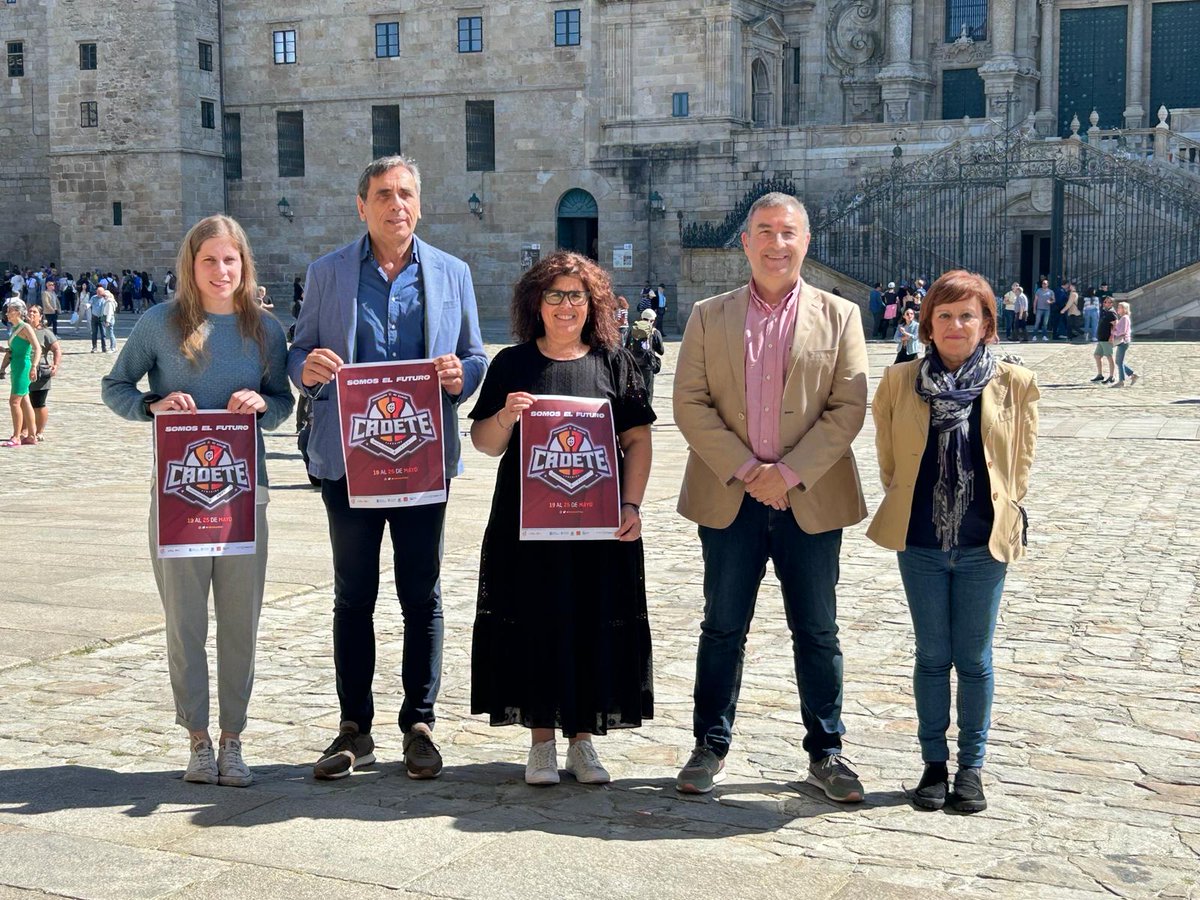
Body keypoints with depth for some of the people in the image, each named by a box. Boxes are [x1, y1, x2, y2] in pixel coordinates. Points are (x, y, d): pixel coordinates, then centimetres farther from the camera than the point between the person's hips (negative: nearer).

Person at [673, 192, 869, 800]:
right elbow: (690, 403, -2)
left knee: (817, 633, 8)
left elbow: (848, 407, -3)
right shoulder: (709, 316, 5)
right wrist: (743, 469, -12)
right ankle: (710, 748, 21)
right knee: (722, 629, 8)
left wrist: (790, 473, -13)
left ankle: (825, 753, 20)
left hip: (811, 501, 0)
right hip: (730, 499, 1)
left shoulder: (839, 316, 4)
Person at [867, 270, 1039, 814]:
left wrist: (997, 514, 6)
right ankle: (934, 763, 22)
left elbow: (1021, 465, 7)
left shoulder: (1015, 386, -2)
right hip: (920, 543, 1)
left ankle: (972, 767, 21)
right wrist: (909, 511, 10)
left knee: (974, 659, 7)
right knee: (932, 657, 9)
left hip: (984, 545, -1)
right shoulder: (899, 382, 1)